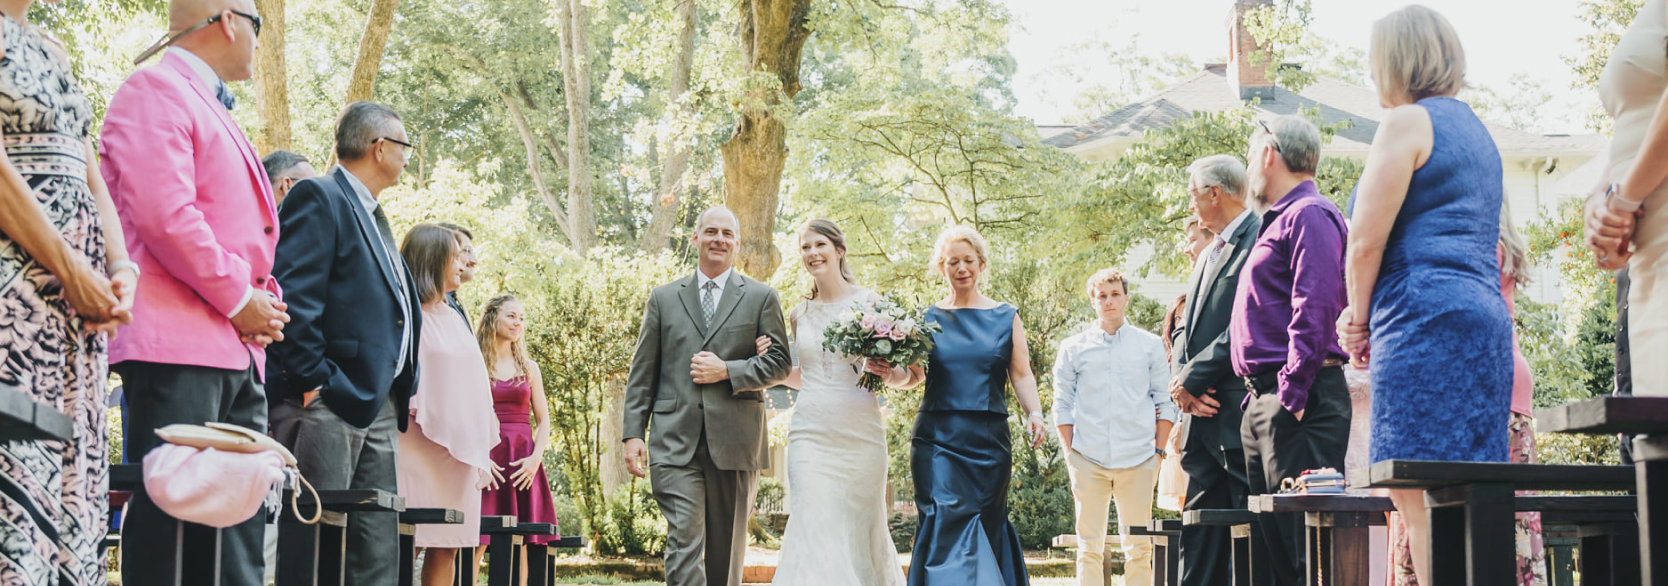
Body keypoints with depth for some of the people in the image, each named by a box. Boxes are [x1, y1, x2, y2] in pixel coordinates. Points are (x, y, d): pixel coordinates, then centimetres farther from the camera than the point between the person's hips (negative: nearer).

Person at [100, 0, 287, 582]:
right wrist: (239, 299, -12)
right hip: (176, 343, -10)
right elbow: (164, 214, -17)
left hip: (239, 352, 10)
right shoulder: (154, 90, -4)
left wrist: (264, 299, 10)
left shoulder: (214, 113, 26)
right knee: (167, 516, -10)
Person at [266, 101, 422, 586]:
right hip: (328, 400, -9)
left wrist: (405, 386, 15)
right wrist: (314, 381, -19)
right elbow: (292, 298, -15)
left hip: (378, 406, 9)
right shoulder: (318, 198, -5)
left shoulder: (374, 218, 24)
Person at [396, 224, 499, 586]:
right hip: (421, 444, -7)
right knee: (406, 544, -10)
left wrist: (482, 451, 18)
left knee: (448, 547, 3)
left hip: (461, 449, 7)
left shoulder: (454, 319, 19)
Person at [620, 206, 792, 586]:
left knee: (726, 550, 7)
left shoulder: (761, 298, 10)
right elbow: (642, 373, 10)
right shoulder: (663, 299, 13)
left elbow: (779, 365, 5)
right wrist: (633, 432, 1)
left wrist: (728, 371, -10)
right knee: (683, 540, -13)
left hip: (734, 442, 0)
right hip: (675, 442, 0)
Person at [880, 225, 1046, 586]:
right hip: (938, 439, -1)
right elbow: (913, 375, 8)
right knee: (944, 527, -11)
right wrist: (889, 373, -14)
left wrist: (1034, 413, -9)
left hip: (988, 441, 1)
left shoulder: (1005, 317, 10)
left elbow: (1021, 375, 7)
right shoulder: (928, 319, 9)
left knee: (986, 528, 4)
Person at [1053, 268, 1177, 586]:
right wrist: (1071, 454, 2)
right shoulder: (1073, 348, 10)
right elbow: (1062, 407, 10)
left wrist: (1159, 450, 2)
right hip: (1088, 461, 0)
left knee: (1139, 548, 0)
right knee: (1089, 548, -1)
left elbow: (1165, 404, 10)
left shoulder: (1150, 345, 10)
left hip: (1138, 461, 0)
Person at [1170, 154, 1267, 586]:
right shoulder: (1209, 254, 23)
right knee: (1199, 548, 8)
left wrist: (1193, 378, -14)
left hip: (1241, 418, -9)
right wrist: (1181, 380, -1)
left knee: (1252, 549, -6)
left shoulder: (1261, 240, -8)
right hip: (1202, 414, 9)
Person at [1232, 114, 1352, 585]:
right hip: (1262, 400, 10)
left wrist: (1292, 392, -22)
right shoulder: (1276, 221, 25)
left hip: (1297, 401, -10)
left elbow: (1314, 311, -17)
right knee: (1273, 540, 9)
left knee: (1303, 541, -14)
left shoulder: (1309, 215, -7)